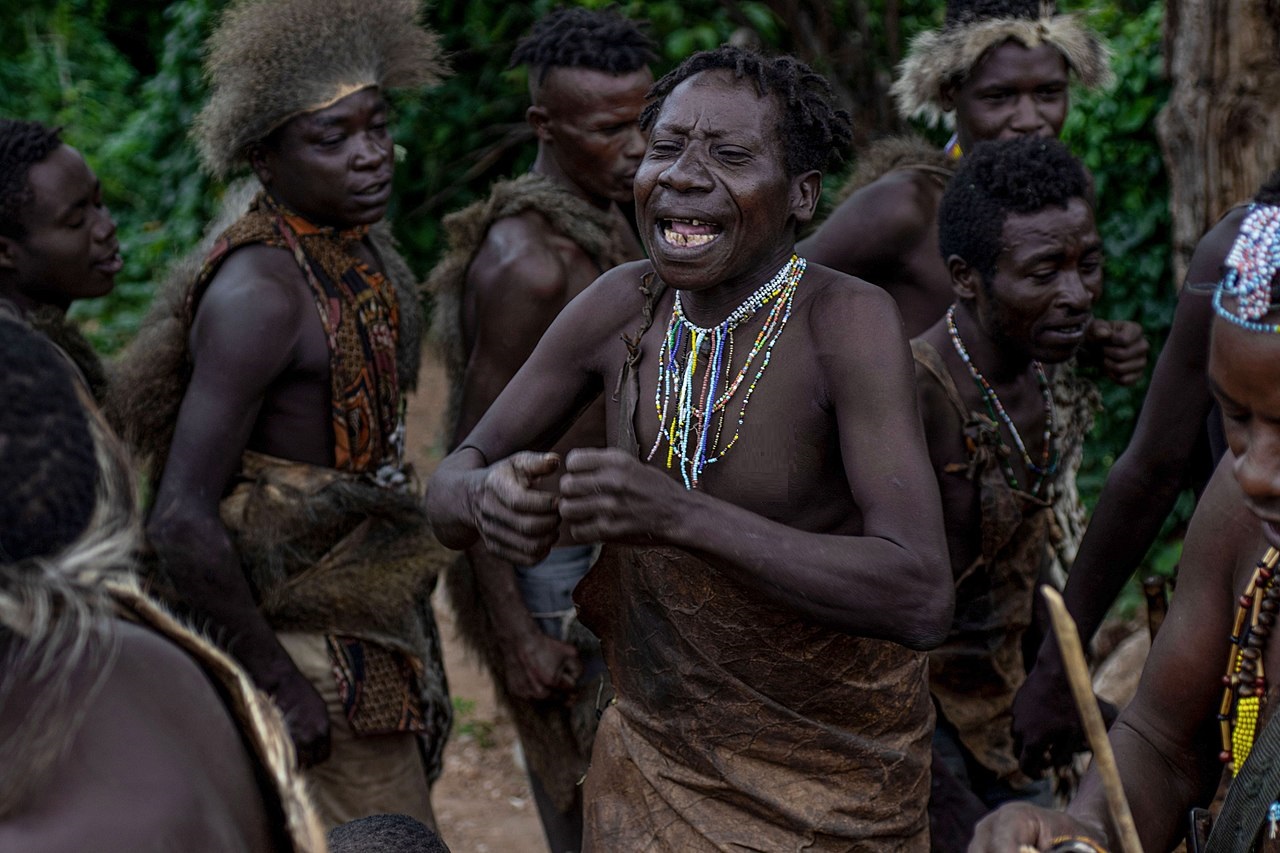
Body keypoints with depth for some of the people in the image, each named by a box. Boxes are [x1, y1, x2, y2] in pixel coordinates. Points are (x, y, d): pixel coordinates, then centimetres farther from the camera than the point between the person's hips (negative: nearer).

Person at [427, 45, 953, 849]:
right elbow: (452, 480, -1)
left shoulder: (850, 321, -24)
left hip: (836, 780, -4)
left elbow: (921, 601, -33)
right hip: (653, 749, 4)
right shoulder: (623, 305, -9)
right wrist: (485, 497, -26)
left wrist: (682, 515, -42)